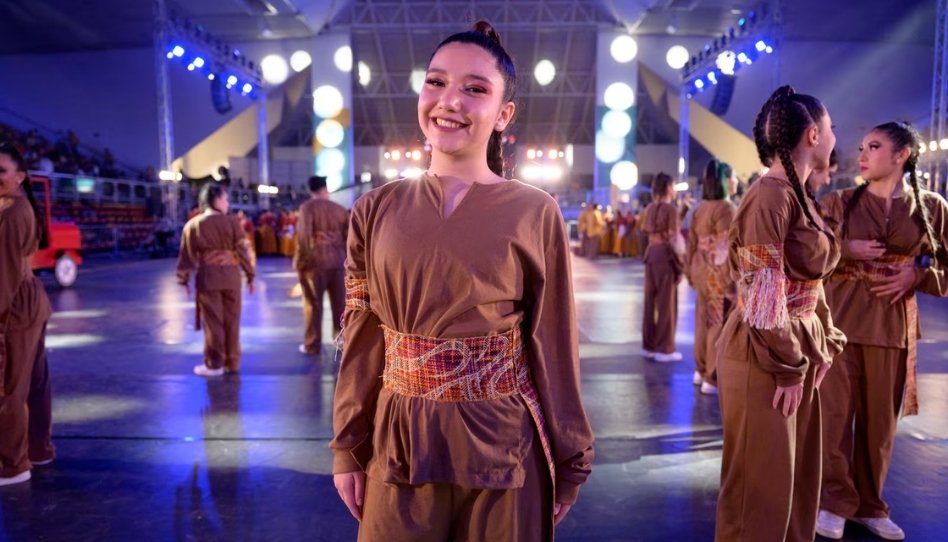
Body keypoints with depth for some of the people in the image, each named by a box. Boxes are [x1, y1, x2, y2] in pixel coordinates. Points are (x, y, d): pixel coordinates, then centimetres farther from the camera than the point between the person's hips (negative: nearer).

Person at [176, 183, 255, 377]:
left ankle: (214, 364, 10)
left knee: (213, 321, 4)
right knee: (231, 321, 9)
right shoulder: (232, 221, -1)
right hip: (231, 277, 1)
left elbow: (187, 255, 4)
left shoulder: (193, 225, 1)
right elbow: (243, 250, -1)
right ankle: (232, 362, 17)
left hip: (208, 278, 0)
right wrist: (250, 275, 5)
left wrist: (184, 279, 12)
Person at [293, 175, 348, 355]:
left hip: (315, 261, -3)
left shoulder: (307, 207, -3)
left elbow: (303, 236, -10)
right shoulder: (340, 209, 9)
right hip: (338, 262, 4)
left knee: (313, 304, 3)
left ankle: (312, 345, 7)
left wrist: (300, 261, -5)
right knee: (340, 303, 8)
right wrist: (346, 258, 19)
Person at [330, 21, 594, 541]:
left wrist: (566, 461, 1)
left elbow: (552, 347, -4)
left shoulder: (535, 214, -7)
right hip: (400, 445, 2)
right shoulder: (376, 211, -1)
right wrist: (347, 449, 4)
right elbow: (362, 343, 3)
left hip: (503, 445, -1)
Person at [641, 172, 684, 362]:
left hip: (650, 254, 7)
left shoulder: (649, 208, 11)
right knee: (667, 302, 0)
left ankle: (648, 346, 17)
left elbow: (646, 232, 11)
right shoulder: (671, 208, -10)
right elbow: (673, 239, -13)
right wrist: (680, 265, -9)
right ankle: (664, 349, 5)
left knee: (650, 300, 10)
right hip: (665, 256, -7)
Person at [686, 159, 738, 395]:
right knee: (719, 323, -1)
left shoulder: (700, 208, 10)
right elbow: (726, 248, -18)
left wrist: (690, 271, 18)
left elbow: (692, 242, 12)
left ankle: (701, 371, 26)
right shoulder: (727, 208, -14)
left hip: (702, 270, 8)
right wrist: (732, 279, -16)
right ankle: (713, 379, 4)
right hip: (719, 274, -8)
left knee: (704, 320, 15)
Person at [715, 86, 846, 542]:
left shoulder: (797, 195, 12)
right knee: (762, 481, 4)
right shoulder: (770, 196, -18)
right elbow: (763, 294, -21)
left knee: (796, 471, 20)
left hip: (798, 348, 10)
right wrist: (786, 365, -17)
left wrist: (823, 344, 12)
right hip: (765, 356, -10)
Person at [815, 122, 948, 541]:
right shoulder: (839, 203, 3)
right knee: (835, 412, -1)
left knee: (880, 419, 9)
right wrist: (846, 251, -13)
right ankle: (835, 500, 15)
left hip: (893, 326, 1)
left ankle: (870, 504, 26)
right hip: (840, 320, -1)